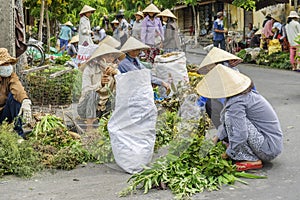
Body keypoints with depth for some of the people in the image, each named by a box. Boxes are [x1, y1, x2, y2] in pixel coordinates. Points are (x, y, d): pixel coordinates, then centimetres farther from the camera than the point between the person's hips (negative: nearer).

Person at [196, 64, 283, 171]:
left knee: (230, 116, -19)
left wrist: (228, 154, -13)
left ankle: (252, 160, -12)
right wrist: (217, 137, 12)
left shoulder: (236, 103, -23)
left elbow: (240, 135, -28)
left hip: (269, 149, -10)